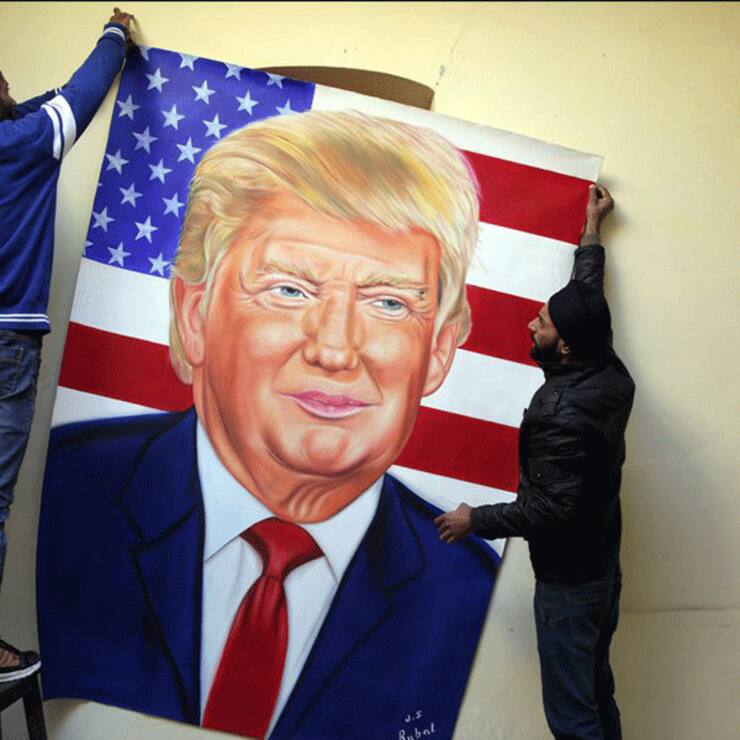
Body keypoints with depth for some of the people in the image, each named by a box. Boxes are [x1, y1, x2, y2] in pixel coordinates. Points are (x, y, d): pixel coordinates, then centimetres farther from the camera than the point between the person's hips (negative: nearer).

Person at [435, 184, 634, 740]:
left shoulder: (565, 414, -28)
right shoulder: (609, 373, -3)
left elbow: (550, 508, -27)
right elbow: (588, 293, 13)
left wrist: (475, 520, -15)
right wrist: (592, 227, 24)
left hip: (569, 580, -9)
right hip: (602, 568, 9)